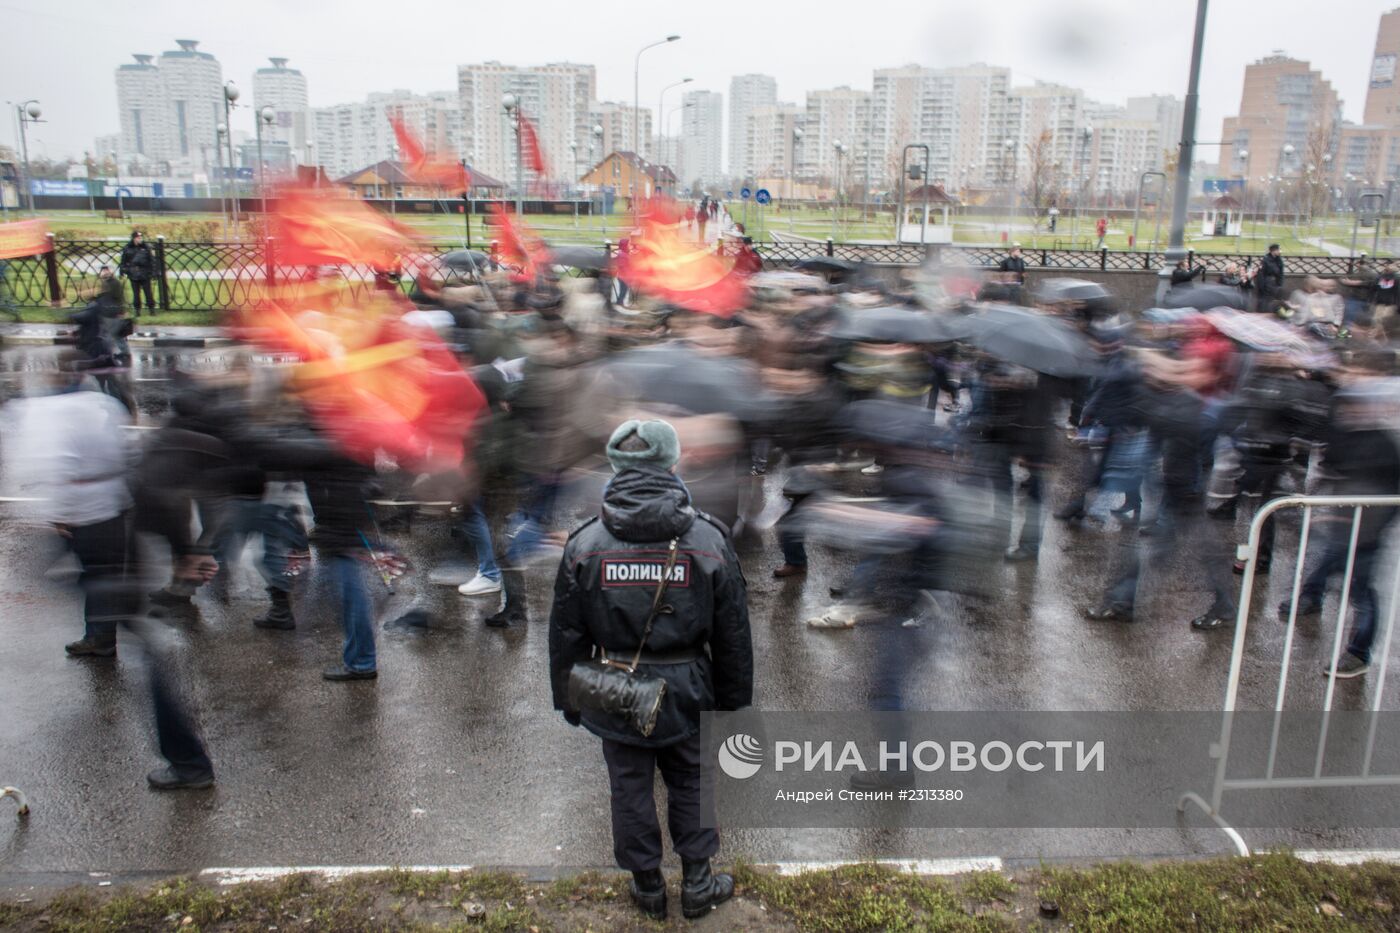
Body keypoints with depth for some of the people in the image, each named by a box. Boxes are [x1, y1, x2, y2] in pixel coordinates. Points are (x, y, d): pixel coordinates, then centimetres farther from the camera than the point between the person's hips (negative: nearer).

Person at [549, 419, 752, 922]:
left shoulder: (584, 543, -10)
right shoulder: (709, 540, -12)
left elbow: (566, 635, -2)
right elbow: (733, 636, -4)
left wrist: (569, 700, 11)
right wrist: (734, 701, 9)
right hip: (686, 694, 0)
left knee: (630, 790, 16)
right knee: (691, 785, 19)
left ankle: (648, 888, 32)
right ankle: (697, 883, 31)